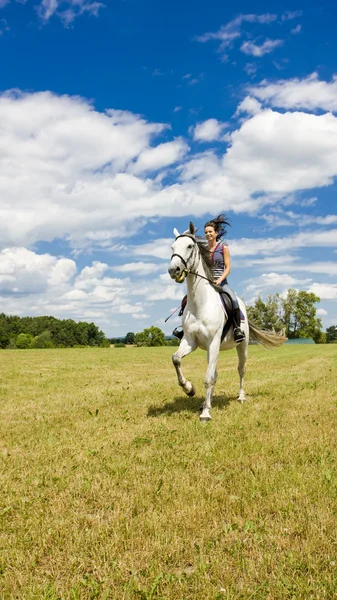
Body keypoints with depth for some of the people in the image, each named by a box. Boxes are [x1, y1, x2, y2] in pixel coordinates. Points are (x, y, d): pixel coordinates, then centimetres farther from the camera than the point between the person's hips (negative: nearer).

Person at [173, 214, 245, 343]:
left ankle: (237, 329, -15)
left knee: (233, 300, -30)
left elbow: (227, 268, -4)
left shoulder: (223, 247, 0)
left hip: (221, 281, -4)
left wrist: (219, 280, -19)